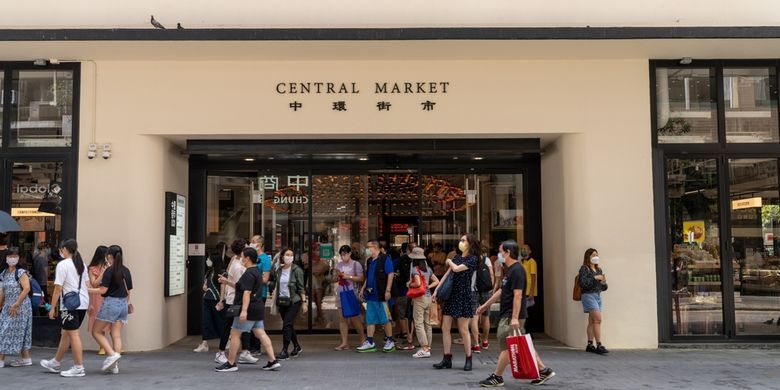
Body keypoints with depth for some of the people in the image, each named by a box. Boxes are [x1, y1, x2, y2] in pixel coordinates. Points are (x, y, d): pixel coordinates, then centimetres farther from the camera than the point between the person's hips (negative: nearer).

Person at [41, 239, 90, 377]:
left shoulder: (62, 265, -9)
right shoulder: (81, 264, 13)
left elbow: (58, 288, -11)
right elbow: (86, 284, 13)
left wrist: (52, 308, -6)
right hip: (83, 302, 8)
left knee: (73, 334, -4)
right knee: (66, 333, 19)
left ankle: (78, 367, -2)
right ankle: (56, 363, 31)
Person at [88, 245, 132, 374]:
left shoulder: (109, 270, -11)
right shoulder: (126, 271, 9)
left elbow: (103, 290, -14)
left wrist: (87, 290, -3)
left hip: (111, 302, -7)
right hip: (123, 303, 7)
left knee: (96, 331, 7)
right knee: (116, 335, 7)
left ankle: (112, 354, -8)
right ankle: (114, 365, 7)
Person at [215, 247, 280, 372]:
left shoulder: (249, 273, -15)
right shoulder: (257, 271, 16)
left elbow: (247, 293, -24)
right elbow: (241, 287, 25)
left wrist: (244, 310, -29)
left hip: (249, 309, -10)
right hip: (258, 308, 10)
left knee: (235, 334, 0)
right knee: (261, 334, 7)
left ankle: (231, 363, 6)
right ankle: (273, 361, 2)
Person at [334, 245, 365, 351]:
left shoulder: (356, 264, -2)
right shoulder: (339, 265, 14)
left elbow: (361, 279, -8)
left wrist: (348, 276, -13)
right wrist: (337, 275, 2)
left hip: (351, 292, -5)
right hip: (341, 293, 6)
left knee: (354, 318, -4)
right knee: (342, 318, 3)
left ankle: (363, 339, 12)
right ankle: (344, 343, 6)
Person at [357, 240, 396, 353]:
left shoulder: (385, 259, -8)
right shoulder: (369, 261, 16)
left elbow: (391, 274, -14)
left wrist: (387, 291, -19)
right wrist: (363, 289, 19)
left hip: (381, 295, -8)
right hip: (370, 295, 8)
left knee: (385, 319, 0)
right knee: (370, 319, 8)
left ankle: (390, 341, 11)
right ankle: (369, 343, 12)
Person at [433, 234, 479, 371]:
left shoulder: (472, 259, -7)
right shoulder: (457, 257, 14)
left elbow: (457, 269, -20)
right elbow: (447, 274, 14)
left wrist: (449, 261, 1)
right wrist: (437, 289, 9)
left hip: (463, 296, -7)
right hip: (450, 295, 7)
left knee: (463, 329, -2)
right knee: (445, 328, 4)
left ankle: (468, 359, 10)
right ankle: (447, 359, 10)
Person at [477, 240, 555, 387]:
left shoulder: (517, 270, -16)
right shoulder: (510, 270, 14)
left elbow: (518, 295, -22)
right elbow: (501, 291, 23)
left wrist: (514, 318, -25)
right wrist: (485, 305, 27)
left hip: (512, 317, -10)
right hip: (507, 315, 10)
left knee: (505, 346, -1)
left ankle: (497, 377, 8)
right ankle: (543, 370, 18)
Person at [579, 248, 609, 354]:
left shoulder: (599, 270, 16)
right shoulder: (584, 269, -4)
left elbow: (604, 288, 19)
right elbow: (583, 283, -17)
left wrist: (604, 282, -2)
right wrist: (594, 278, -16)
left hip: (598, 296, 7)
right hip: (589, 295, -7)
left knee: (592, 321, 7)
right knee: (598, 319, -14)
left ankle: (590, 345, 11)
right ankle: (599, 345, -13)